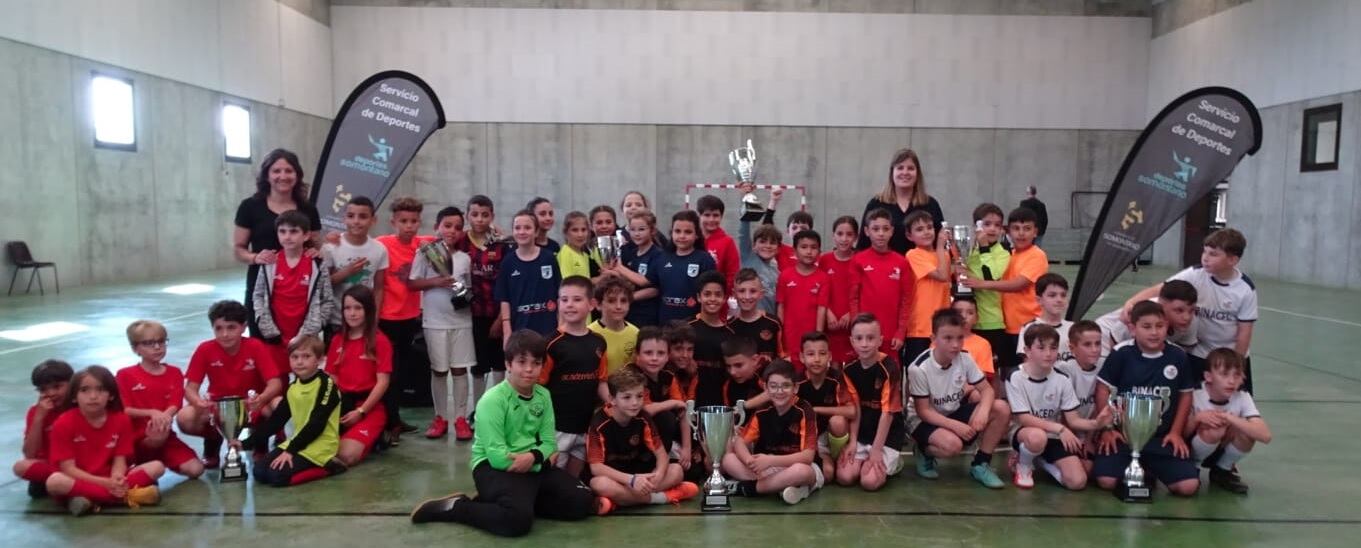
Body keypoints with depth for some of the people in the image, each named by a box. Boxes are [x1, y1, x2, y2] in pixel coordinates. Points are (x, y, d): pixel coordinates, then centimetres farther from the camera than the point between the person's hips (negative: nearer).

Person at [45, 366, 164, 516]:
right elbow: (68, 468, -14)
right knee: (54, 481, -36)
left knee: (157, 467, -15)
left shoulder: (121, 420, -1)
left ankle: (91, 500, -28)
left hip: (110, 481, 3)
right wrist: (105, 483, -26)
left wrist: (116, 481, -27)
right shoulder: (64, 423, -10)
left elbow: (119, 460, -3)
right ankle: (125, 495, -32)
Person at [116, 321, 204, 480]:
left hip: (165, 436, 3)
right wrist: (152, 413, -25)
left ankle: (157, 461, 11)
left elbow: (174, 406, -4)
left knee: (195, 469, -15)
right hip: (134, 439, -3)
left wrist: (162, 417, -28)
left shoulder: (174, 373, 9)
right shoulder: (125, 375, 2)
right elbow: (124, 410, -7)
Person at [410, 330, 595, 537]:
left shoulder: (543, 396, 4)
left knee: (582, 501, -5)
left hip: (533, 464, 7)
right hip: (493, 467, -7)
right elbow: (497, 456, -22)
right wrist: (535, 459, -13)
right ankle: (455, 507, -7)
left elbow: (549, 442, 3)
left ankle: (523, 498, 7)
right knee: (518, 519, -32)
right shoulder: (492, 400, -16)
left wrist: (534, 456, -20)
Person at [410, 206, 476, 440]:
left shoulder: (465, 258, 7)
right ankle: (440, 417, 18)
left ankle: (460, 418, 12)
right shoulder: (426, 253, -2)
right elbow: (413, 283, -3)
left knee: (460, 369, 4)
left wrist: (467, 296, -8)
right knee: (438, 370, 7)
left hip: (462, 320, 2)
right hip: (435, 321, -2)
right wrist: (436, 281, -17)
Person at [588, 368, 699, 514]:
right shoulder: (599, 423, -21)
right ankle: (662, 497, -24)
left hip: (638, 472, 4)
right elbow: (596, 467, -25)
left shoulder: (642, 418, -8)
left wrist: (659, 474, -31)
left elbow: (661, 453, -7)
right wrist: (631, 479, -36)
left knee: (676, 471, -15)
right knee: (601, 484, -39)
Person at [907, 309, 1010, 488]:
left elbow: (987, 390, -7)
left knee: (1001, 409, -16)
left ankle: (981, 464, -1)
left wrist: (983, 411, -29)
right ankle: (925, 453, 1)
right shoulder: (919, 368, -24)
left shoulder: (965, 359, -10)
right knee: (952, 444, -37)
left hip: (955, 412, 6)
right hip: (925, 420, -5)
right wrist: (955, 425, -32)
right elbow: (924, 411, -20)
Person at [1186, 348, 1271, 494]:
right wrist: (1197, 418, -33)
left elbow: (1265, 436, -28)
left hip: (1224, 451, 3)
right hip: (1191, 453, -3)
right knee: (1215, 430, -33)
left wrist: (1230, 418, -37)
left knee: (1247, 432, -27)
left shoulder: (1243, 398, -16)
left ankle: (1222, 471, 2)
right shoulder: (1194, 396, -22)